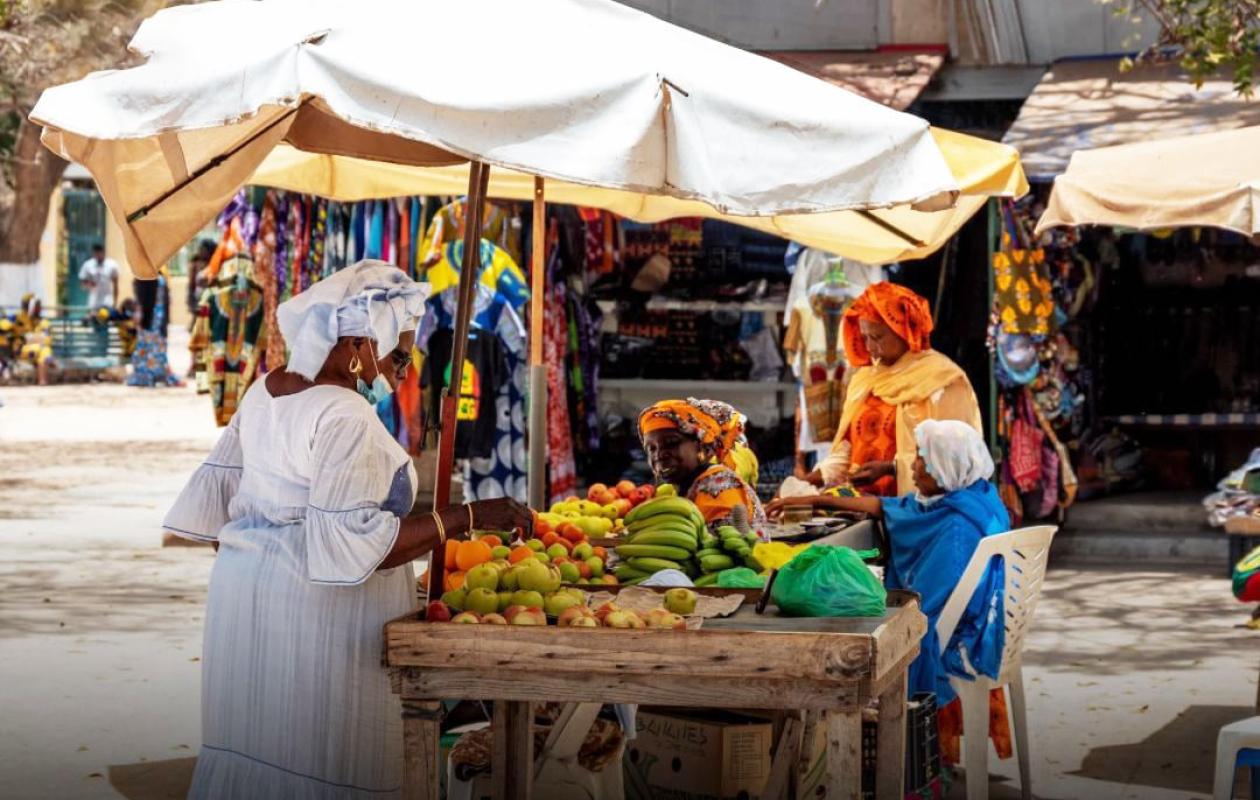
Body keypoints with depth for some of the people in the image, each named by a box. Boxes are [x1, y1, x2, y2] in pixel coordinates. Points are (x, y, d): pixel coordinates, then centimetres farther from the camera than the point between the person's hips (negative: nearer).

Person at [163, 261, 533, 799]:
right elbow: (356, 541, -26)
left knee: (252, 746, 15)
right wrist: (468, 518, -24)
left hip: (245, 585, 9)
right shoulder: (346, 417, -19)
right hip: (314, 611, -9)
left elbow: (219, 493, 17)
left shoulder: (266, 391, 9)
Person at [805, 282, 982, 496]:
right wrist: (812, 479, 1)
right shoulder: (864, 379, 16)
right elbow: (847, 450, 15)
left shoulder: (942, 380, -2)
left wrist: (890, 469, -17)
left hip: (917, 503, -5)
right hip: (864, 503, 5)